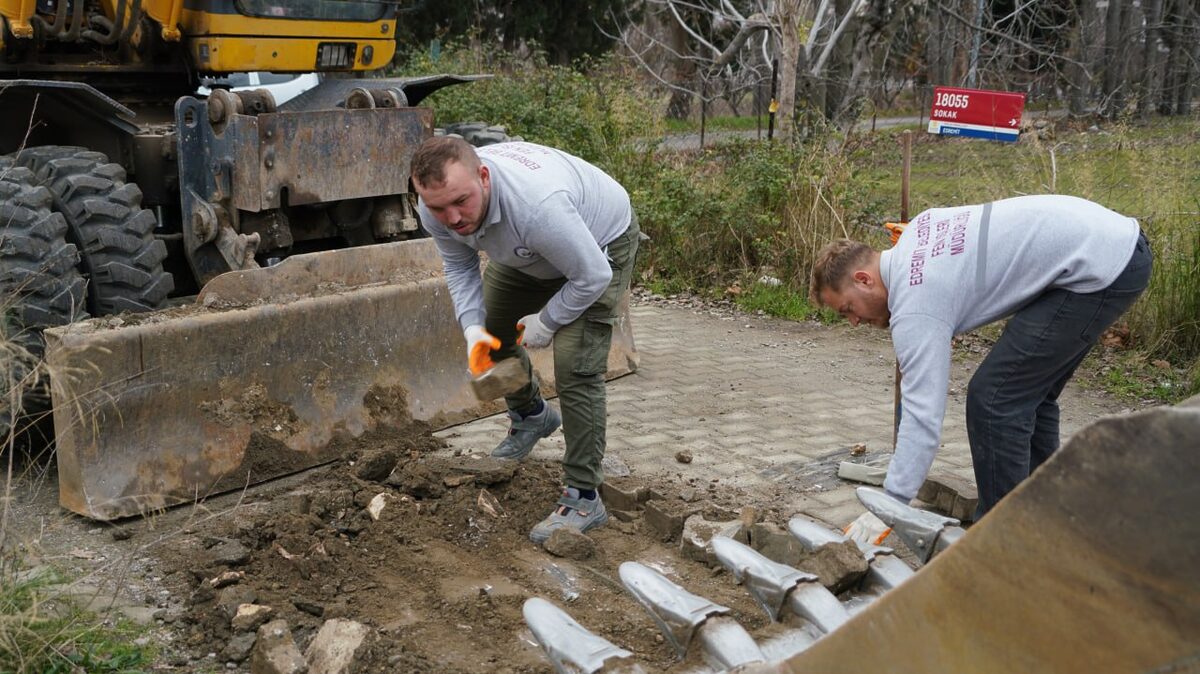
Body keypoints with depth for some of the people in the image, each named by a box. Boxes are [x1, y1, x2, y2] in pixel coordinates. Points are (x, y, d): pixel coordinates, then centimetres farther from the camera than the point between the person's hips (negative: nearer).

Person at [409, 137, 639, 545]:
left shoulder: (537, 205, -46)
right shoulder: (436, 210, -24)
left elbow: (592, 277, -33)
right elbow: (459, 267, -5)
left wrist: (546, 323, -19)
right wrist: (473, 328, -20)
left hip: (601, 243, -7)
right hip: (527, 252, 7)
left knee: (575, 366, -19)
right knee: (490, 329, 18)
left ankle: (584, 499, -10)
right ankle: (531, 416, 46)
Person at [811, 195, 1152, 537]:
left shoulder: (915, 308, -14)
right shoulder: (916, 231, 11)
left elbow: (923, 416, -18)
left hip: (1100, 269, -11)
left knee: (993, 399, -8)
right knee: (1028, 391, 18)